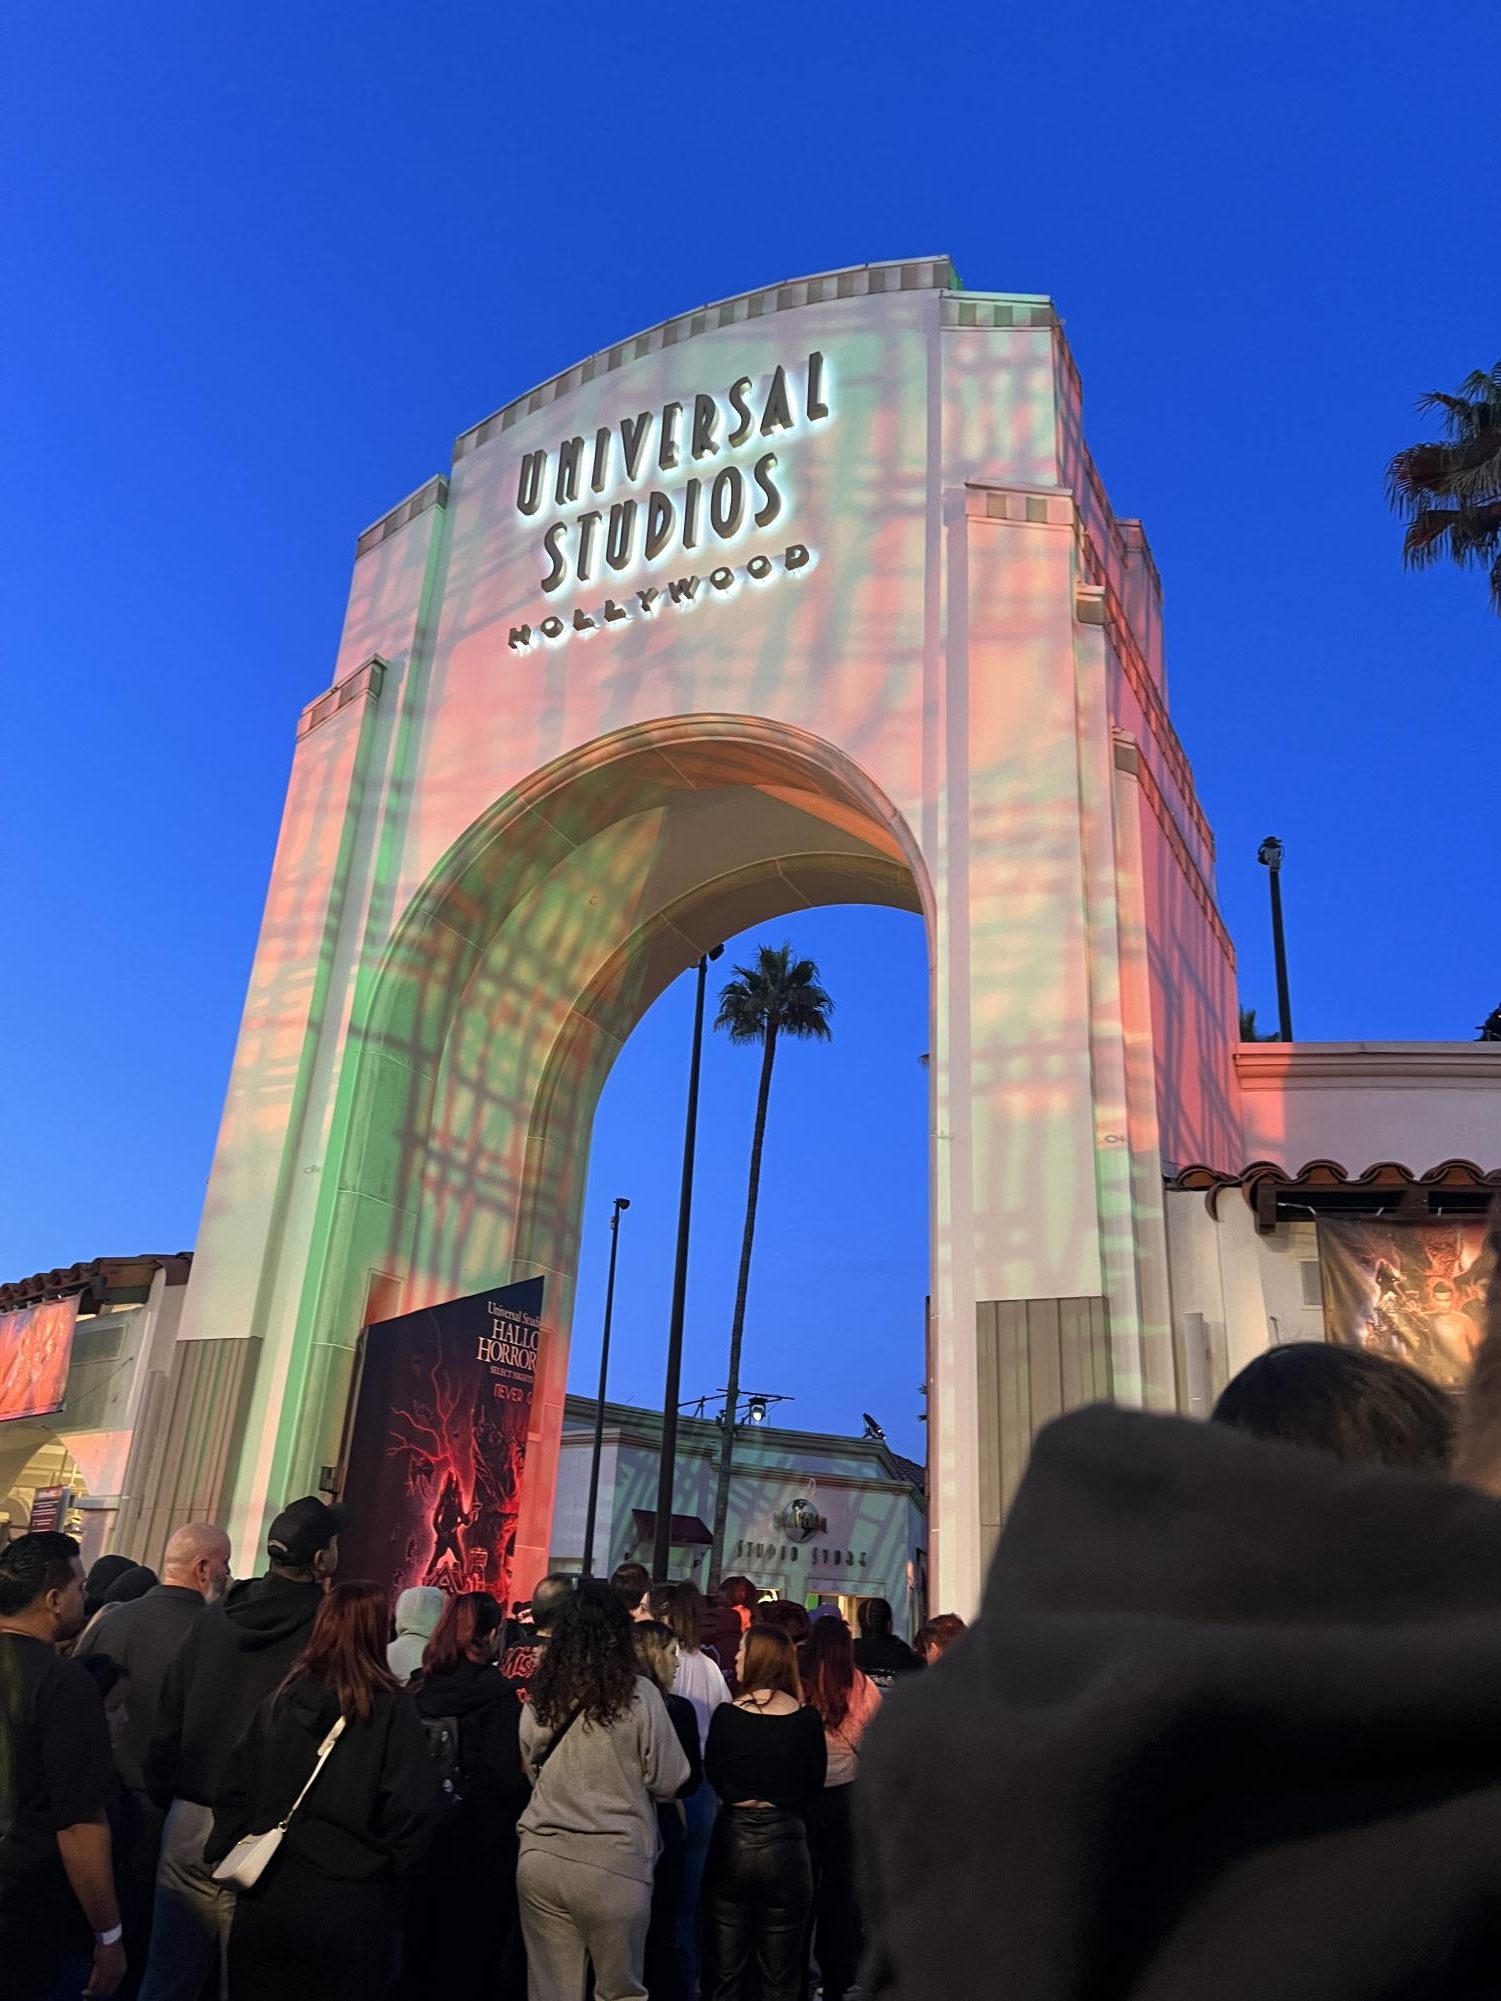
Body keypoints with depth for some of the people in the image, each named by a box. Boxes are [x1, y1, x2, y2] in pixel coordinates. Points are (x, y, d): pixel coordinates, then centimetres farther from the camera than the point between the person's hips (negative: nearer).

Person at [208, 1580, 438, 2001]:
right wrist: (390, 1878, 1)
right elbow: (413, 1811, -15)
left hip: (266, 1895, 4)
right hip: (349, 1905, -4)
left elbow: (234, 1790, 5)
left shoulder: (281, 1699, 2)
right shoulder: (391, 1709, -11)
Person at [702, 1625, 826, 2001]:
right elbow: (814, 1787, 3)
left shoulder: (726, 1715, -12)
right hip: (785, 1843, 0)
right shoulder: (808, 1720, -10)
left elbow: (712, 1776, 3)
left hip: (732, 1840, 0)